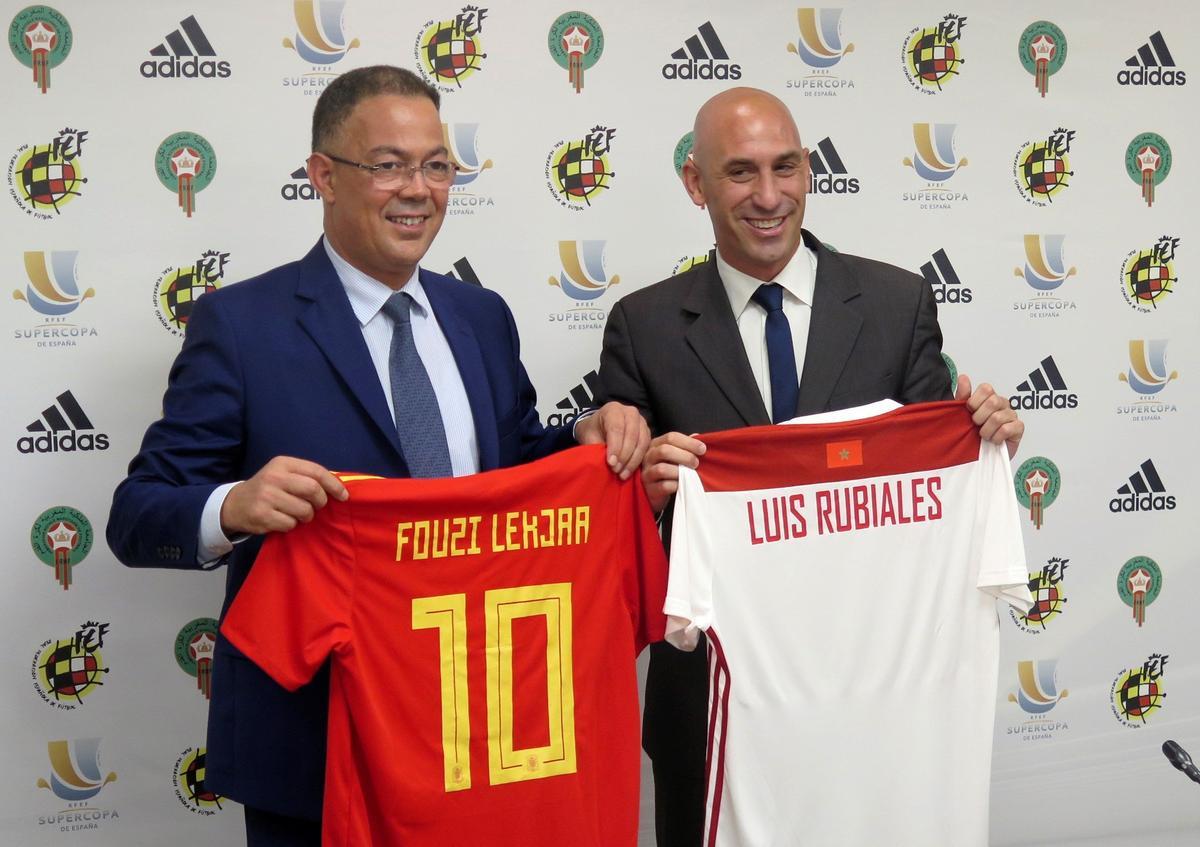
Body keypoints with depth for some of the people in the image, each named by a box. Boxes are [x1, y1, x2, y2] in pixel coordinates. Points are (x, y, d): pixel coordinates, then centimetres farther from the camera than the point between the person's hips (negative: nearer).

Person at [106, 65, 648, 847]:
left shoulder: (483, 317, 7)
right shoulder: (241, 324, -10)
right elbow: (138, 516, -12)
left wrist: (590, 438, -6)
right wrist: (234, 505, -33)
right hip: (312, 734, -4)